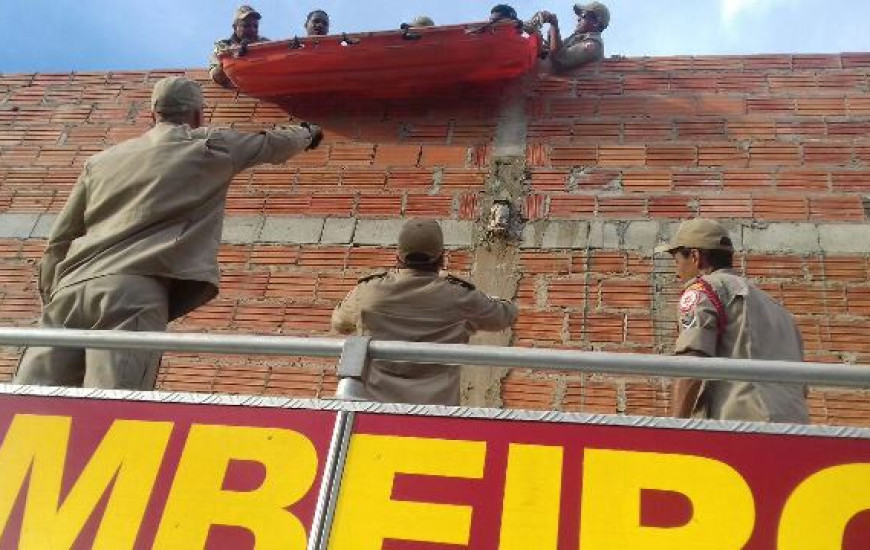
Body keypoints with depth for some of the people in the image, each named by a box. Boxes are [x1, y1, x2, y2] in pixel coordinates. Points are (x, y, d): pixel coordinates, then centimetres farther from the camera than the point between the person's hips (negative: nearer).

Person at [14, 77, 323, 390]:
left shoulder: (102, 160, 26)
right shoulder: (210, 145, 16)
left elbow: (58, 242, 24)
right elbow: (273, 144, 34)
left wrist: (50, 300, 32)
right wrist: (308, 133, 54)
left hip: (71, 289, 5)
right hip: (133, 291, -4)